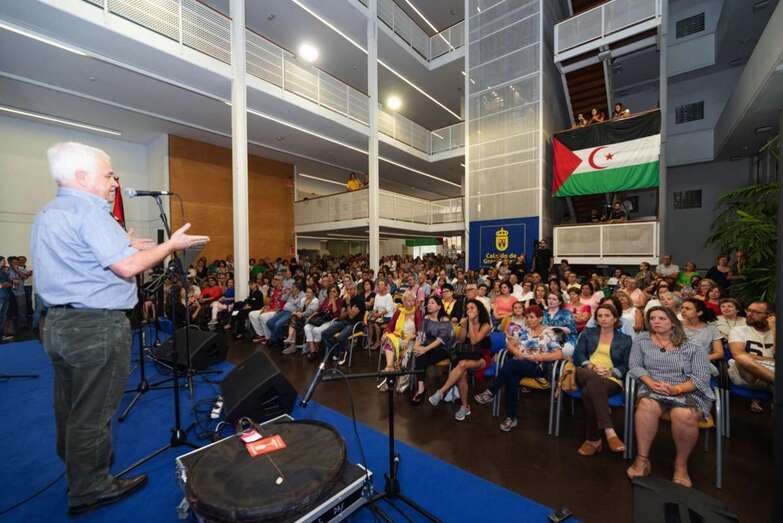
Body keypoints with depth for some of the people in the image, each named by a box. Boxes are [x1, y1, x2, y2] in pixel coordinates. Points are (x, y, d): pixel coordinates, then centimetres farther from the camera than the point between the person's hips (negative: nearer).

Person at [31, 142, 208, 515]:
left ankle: (76, 472, 41)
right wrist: (171, 244, -15)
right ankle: (90, 489, 21)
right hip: (96, 327, -10)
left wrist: (122, 244, 17)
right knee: (92, 413, 5)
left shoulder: (46, 214, 14)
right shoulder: (89, 211, -17)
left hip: (57, 323, 10)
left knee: (68, 408, 22)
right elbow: (128, 267, -25)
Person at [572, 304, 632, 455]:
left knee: (589, 392, -36)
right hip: (586, 375, 1)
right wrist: (592, 367, -11)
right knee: (595, 380, -39)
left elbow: (627, 366, 8)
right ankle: (609, 432, -41)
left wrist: (610, 372, -11)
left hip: (611, 379, -1)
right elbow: (577, 355, 8)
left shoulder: (625, 339, 16)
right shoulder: (588, 333, 18)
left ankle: (593, 440, -28)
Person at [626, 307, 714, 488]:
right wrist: (651, 383, -13)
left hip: (688, 391, -1)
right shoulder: (642, 339, 6)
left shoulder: (691, 345, 2)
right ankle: (642, 459, -20)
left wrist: (677, 389, -19)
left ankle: (681, 464, -7)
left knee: (684, 415, -33)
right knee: (646, 406, -33)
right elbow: (635, 366, 4)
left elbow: (701, 377, -3)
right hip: (653, 389, 1)